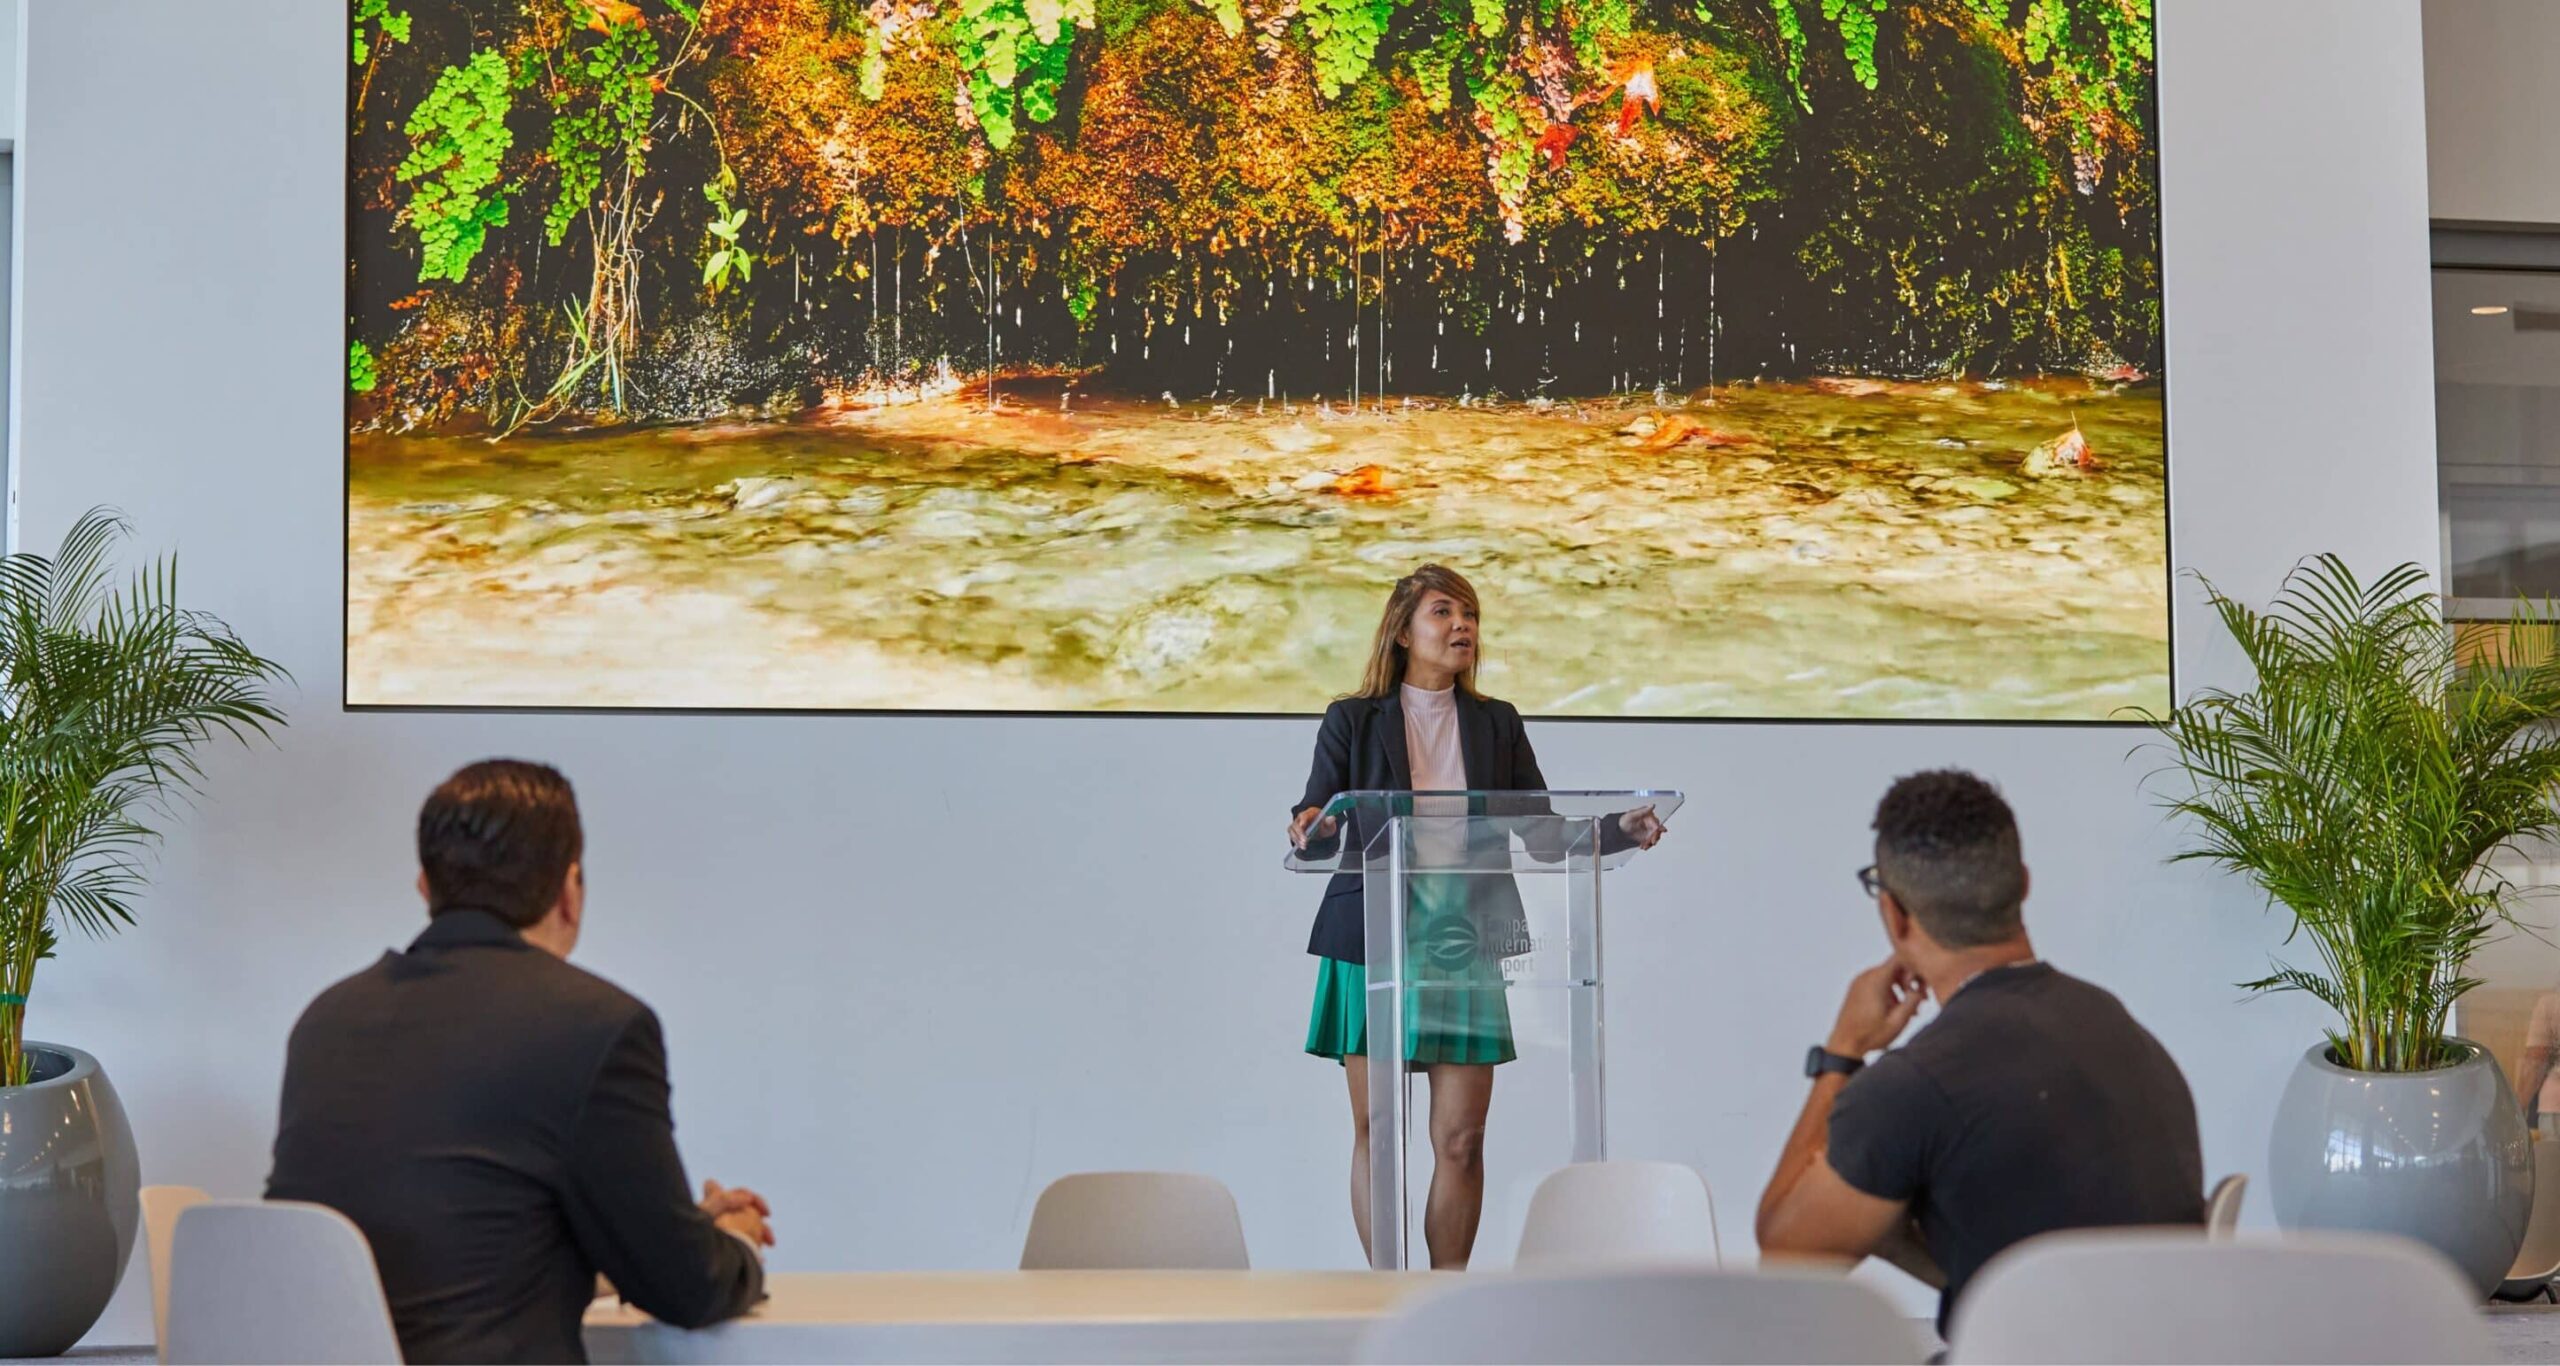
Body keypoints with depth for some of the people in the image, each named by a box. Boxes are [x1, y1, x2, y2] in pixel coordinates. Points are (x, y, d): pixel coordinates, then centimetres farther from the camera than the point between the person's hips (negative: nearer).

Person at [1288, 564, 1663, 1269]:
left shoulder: (1498, 723, 13)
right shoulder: (1353, 720, 5)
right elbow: (1315, 823, -2)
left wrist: (1621, 828, -5)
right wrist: (1311, 825, -25)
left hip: (1464, 945, 2)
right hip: (1373, 941, -2)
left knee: (1461, 1138, -1)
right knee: (1375, 1130, 1)